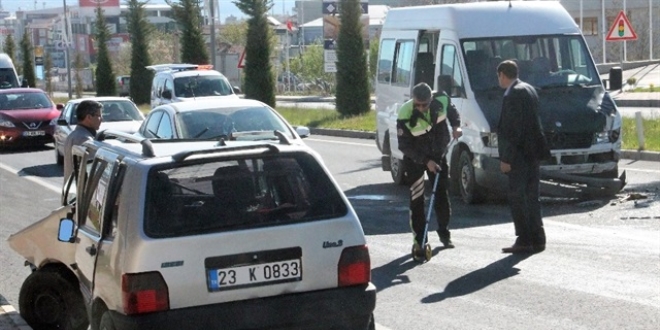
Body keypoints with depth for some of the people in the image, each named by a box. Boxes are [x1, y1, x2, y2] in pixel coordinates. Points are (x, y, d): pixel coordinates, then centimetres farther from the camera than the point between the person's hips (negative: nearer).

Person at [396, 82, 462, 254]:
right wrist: (426, 161, -26)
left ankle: (444, 233, 28)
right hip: (415, 158, -3)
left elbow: (452, 111, 5)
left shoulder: (442, 100, -21)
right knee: (417, 199, -4)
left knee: (442, 194, 11)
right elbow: (404, 146, -22)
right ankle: (419, 240, 3)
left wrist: (456, 126, -14)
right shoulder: (405, 115, -31)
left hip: (438, 155, 3)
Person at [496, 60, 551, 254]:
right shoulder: (528, 89, 14)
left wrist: (506, 158, -17)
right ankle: (537, 239, 17)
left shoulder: (513, 95, -16)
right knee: (531, 197, 13)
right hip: (533, 153, 10)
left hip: (520, 155, -9)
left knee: (517, 198, -4)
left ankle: (524, 241, -3)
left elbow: (513, 130, -20)